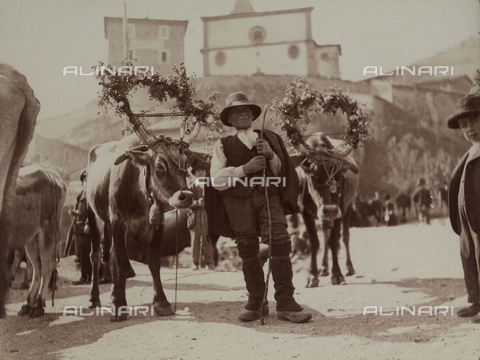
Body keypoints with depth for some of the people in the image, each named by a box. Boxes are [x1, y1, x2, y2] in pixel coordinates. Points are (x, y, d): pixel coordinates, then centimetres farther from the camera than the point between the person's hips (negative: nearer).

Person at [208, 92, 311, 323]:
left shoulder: (270, 139, 22)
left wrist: (271, 156, 0)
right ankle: (255, 303, 11)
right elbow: (217, 180, 1)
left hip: (269, 196, 0)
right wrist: (245, 169, -10)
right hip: (238, 200, 0)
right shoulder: (224, 145, 15)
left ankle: (285, 304, -12)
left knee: (280, 242, -15)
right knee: (248, 250, -1)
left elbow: (282, 172, 19)